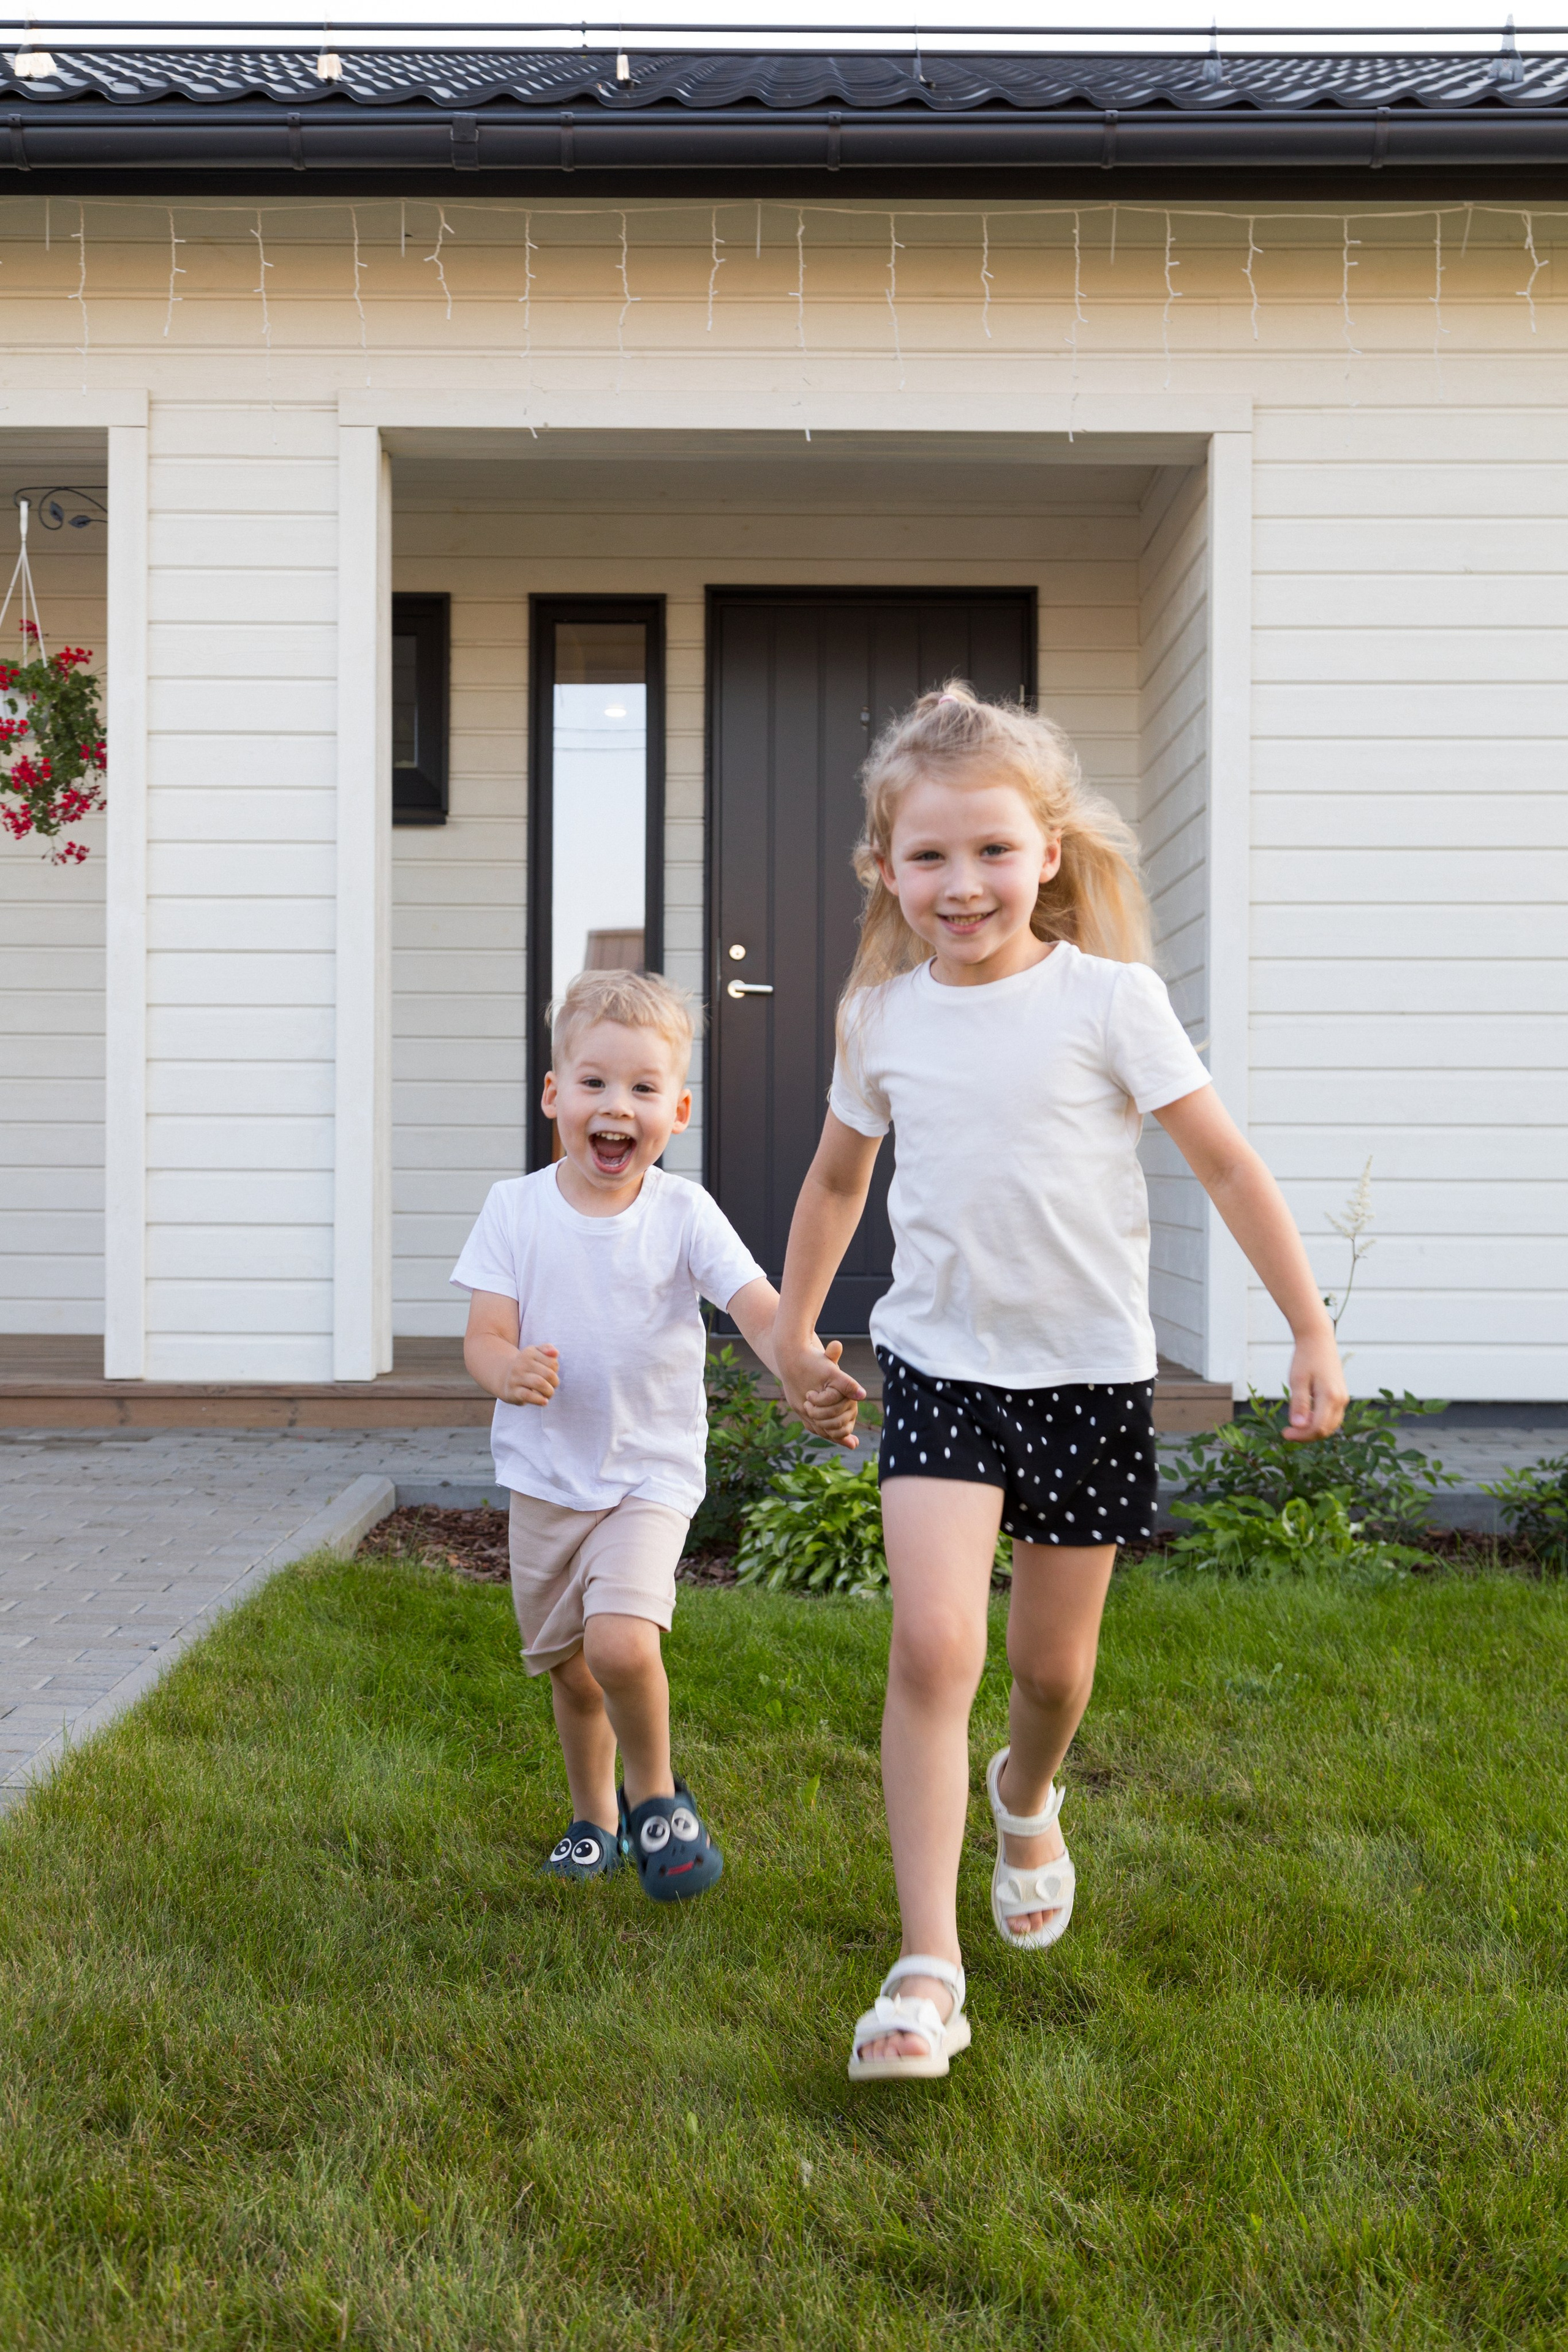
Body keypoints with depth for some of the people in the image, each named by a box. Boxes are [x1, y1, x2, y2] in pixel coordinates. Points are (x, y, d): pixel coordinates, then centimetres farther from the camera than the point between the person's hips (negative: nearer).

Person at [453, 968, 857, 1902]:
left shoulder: (684, 1213, -9)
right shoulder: (517, 1207, -5)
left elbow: (760, 1307, -19)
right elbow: (484, 1335, -8)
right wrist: (508, 1369, -32)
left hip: (651, 1474, -2)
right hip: (545, 1474, 3)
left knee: (622, 1645, -23)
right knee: (570, 1670, 14)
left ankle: (656, 1793, 5)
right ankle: (596, 1818, 40)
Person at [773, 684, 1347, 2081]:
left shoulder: (1108, 998, -9)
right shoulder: (882, 1017, 1)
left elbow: (1229, 1168, -4)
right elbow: (838, 1180, 18)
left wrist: (1313, 1335, -4)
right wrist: (795, 1327, 25)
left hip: (1088, 1369, -1)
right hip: (939, 1364, 1)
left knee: (1052, 1660, 11)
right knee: (935, 1646, -15)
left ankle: (1027, 1797, 47)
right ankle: (929, 1970, -10)